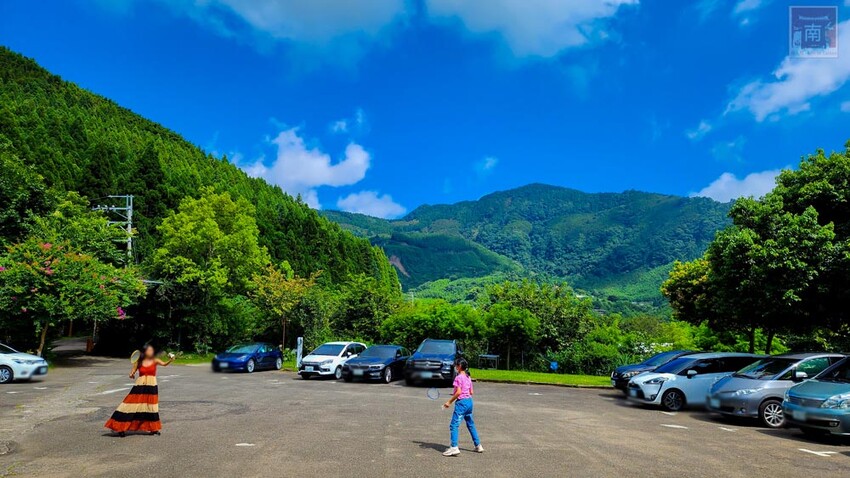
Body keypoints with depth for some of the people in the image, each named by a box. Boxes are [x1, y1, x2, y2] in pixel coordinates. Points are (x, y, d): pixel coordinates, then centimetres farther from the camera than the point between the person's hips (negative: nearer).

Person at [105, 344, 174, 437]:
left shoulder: (155, 360, -2)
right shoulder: (139, 362, 0)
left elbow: (164, 364, -19)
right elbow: (132, 373, 7)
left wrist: (170, 360, -38)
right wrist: (131, 375, -16)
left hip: (151, 386, 0)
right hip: (139, 386, 0)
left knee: (151, 407, 6)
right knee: (132, 405, -2)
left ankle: (153, 429, 15)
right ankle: (121, 428, 9)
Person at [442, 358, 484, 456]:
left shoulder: (459, 377, -12)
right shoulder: (468, 377, 11)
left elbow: (458, 392, -20)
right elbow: (471, 392, 14)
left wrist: (449, 402, -14)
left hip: (461, 402, -9)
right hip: (469, 401, 9)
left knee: (454, 425, -8)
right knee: (471, 425, 20)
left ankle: (454, 447, -17)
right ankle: (478, 445, 26)